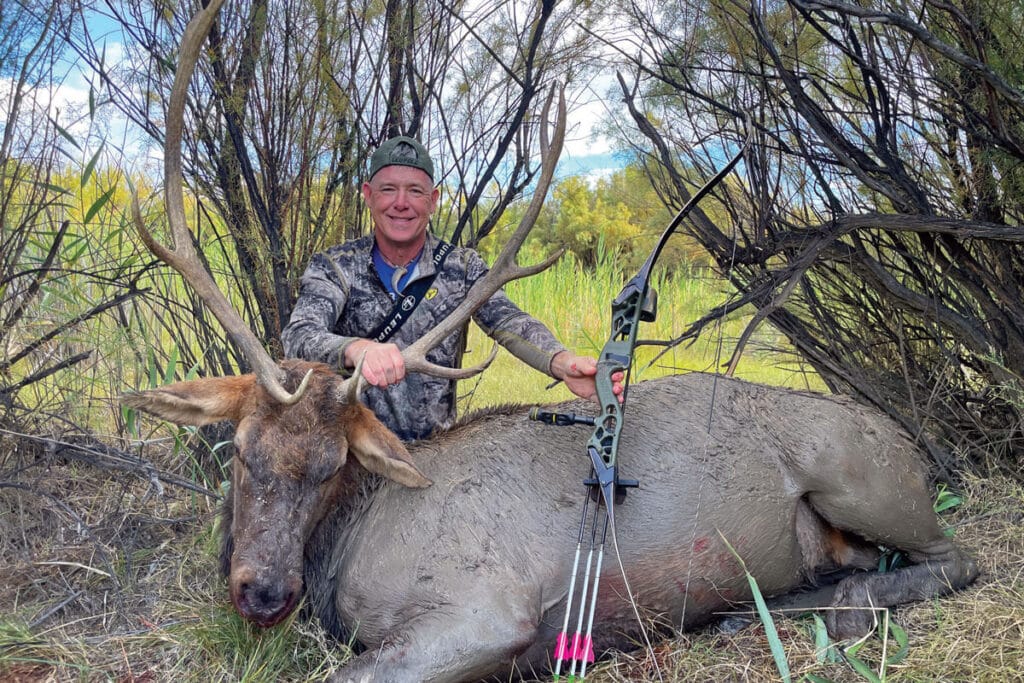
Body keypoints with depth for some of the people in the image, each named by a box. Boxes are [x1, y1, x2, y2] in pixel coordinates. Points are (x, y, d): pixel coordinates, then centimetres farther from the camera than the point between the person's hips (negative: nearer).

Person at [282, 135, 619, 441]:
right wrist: (359, 349, -42)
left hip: (436, 445, 1)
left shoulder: (461, 266, 4)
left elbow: (508, 322, -11)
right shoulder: (333, 267, -2)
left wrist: (562, 362, -33)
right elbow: (299, 337, -18)